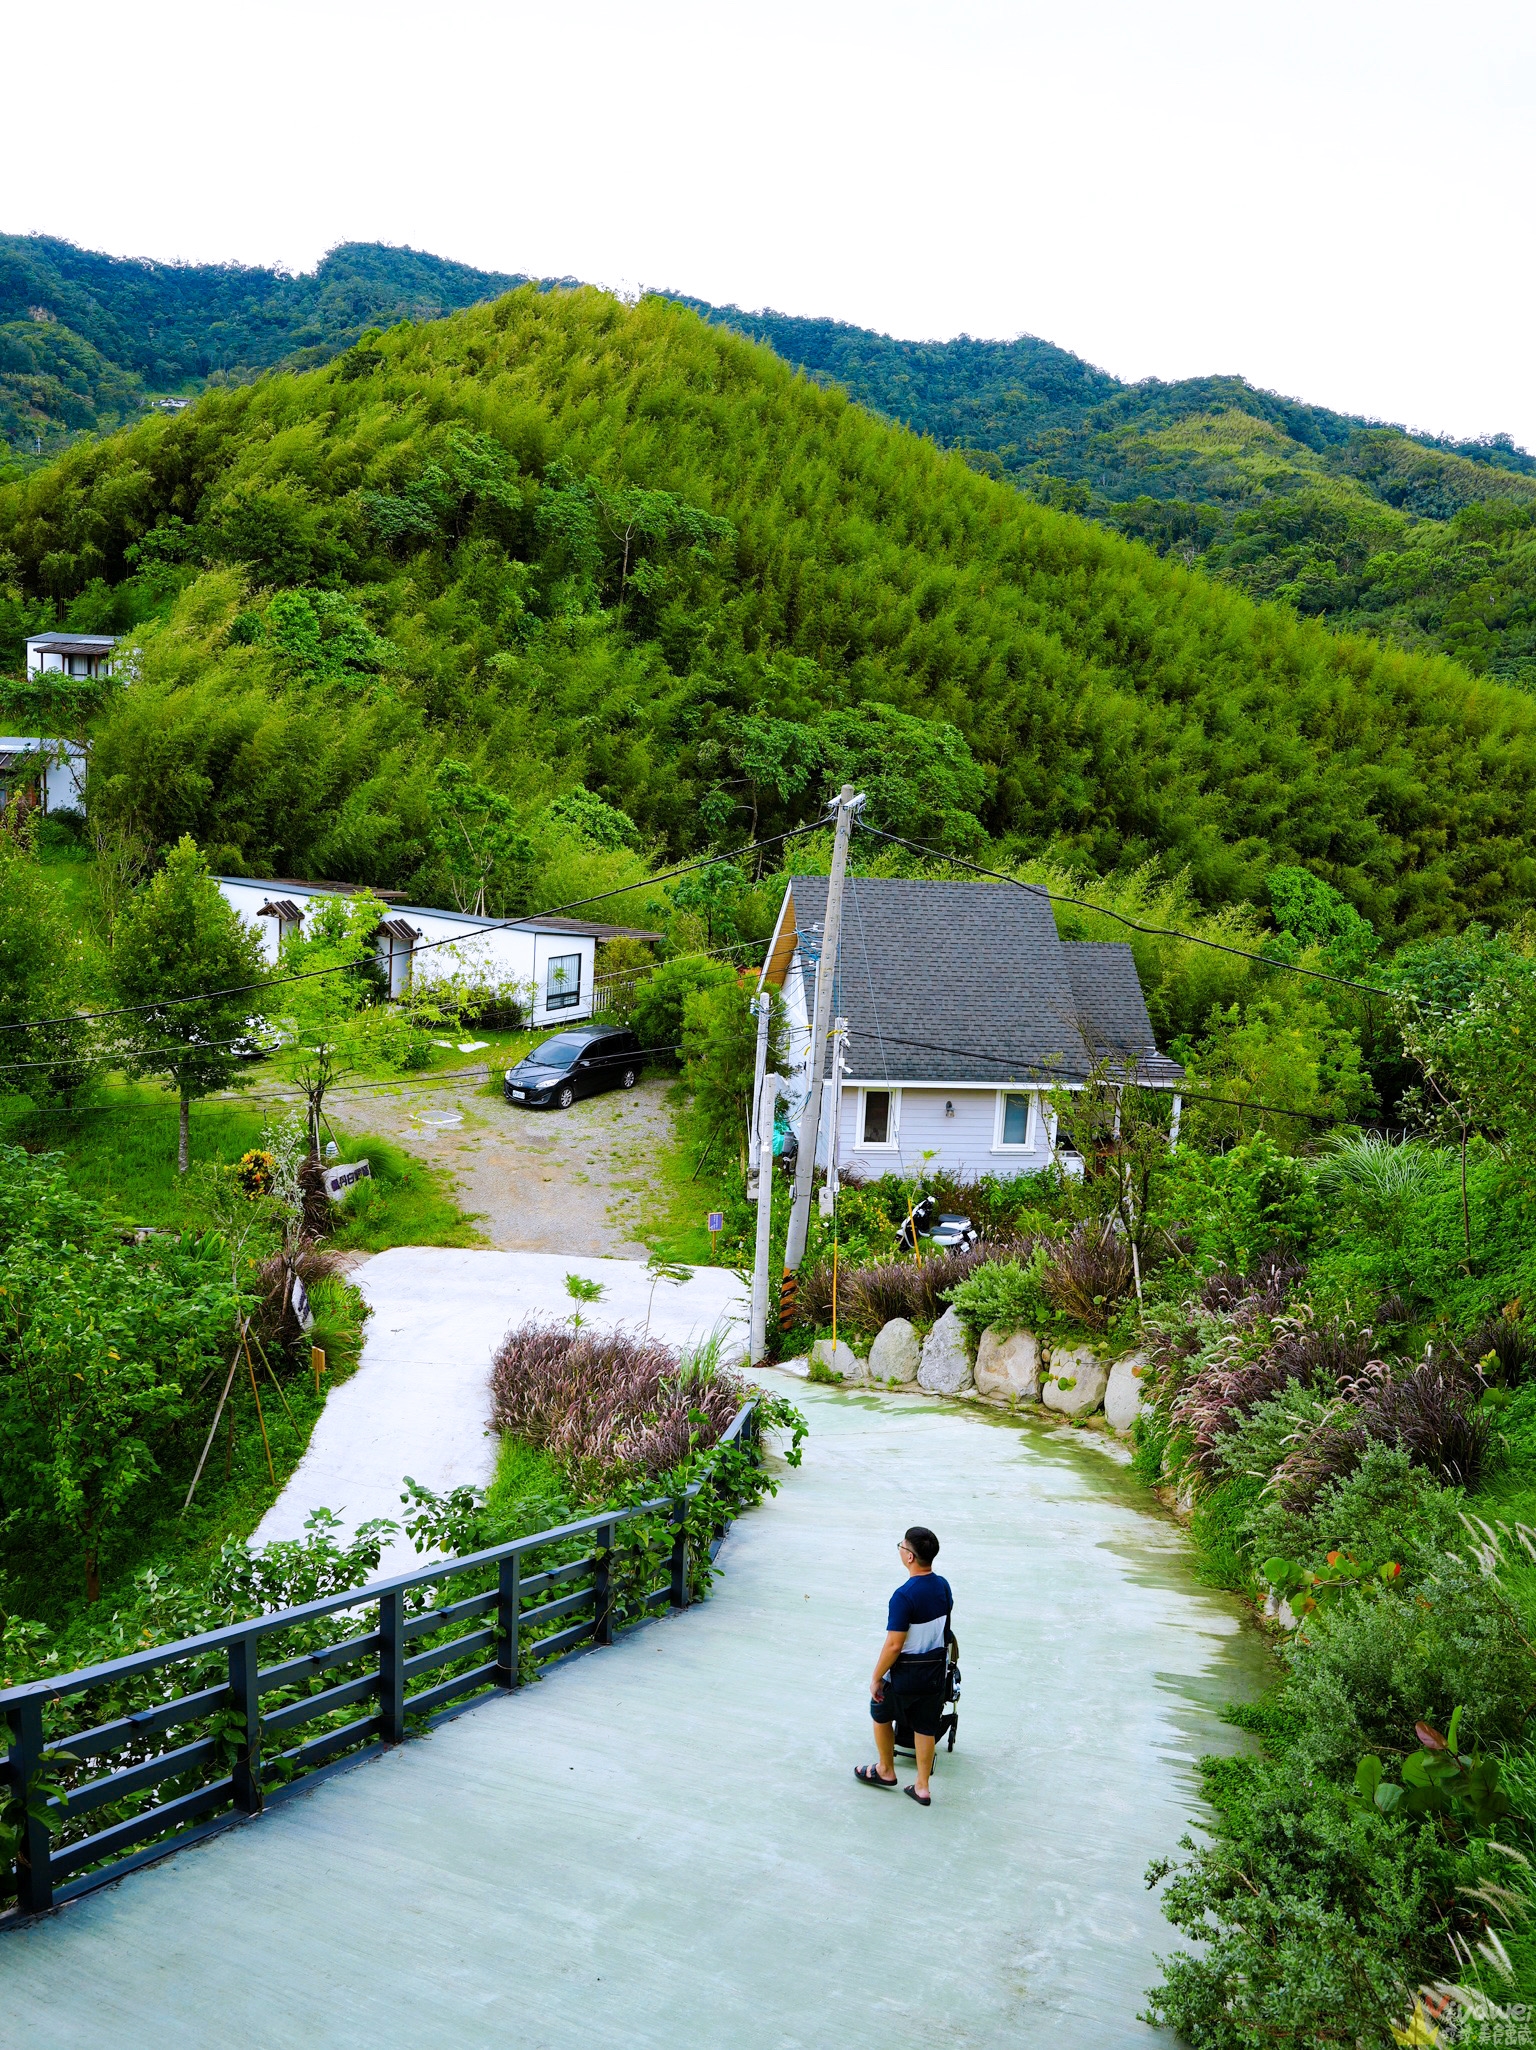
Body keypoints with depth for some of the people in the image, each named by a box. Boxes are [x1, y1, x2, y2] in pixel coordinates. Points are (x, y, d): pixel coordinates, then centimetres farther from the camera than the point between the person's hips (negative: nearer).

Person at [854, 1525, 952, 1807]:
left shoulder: (905, 1596, -28)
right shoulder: (943, 1586, -5)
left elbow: (894, 1645, -24)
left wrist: (876, 1678, -13)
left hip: (905, 1674, -5)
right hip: (935, 1670, 6)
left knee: (881, 1714, 20)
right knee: (925, 1726, 16)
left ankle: (885, 1771, 34)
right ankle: (922, 1787, 23)